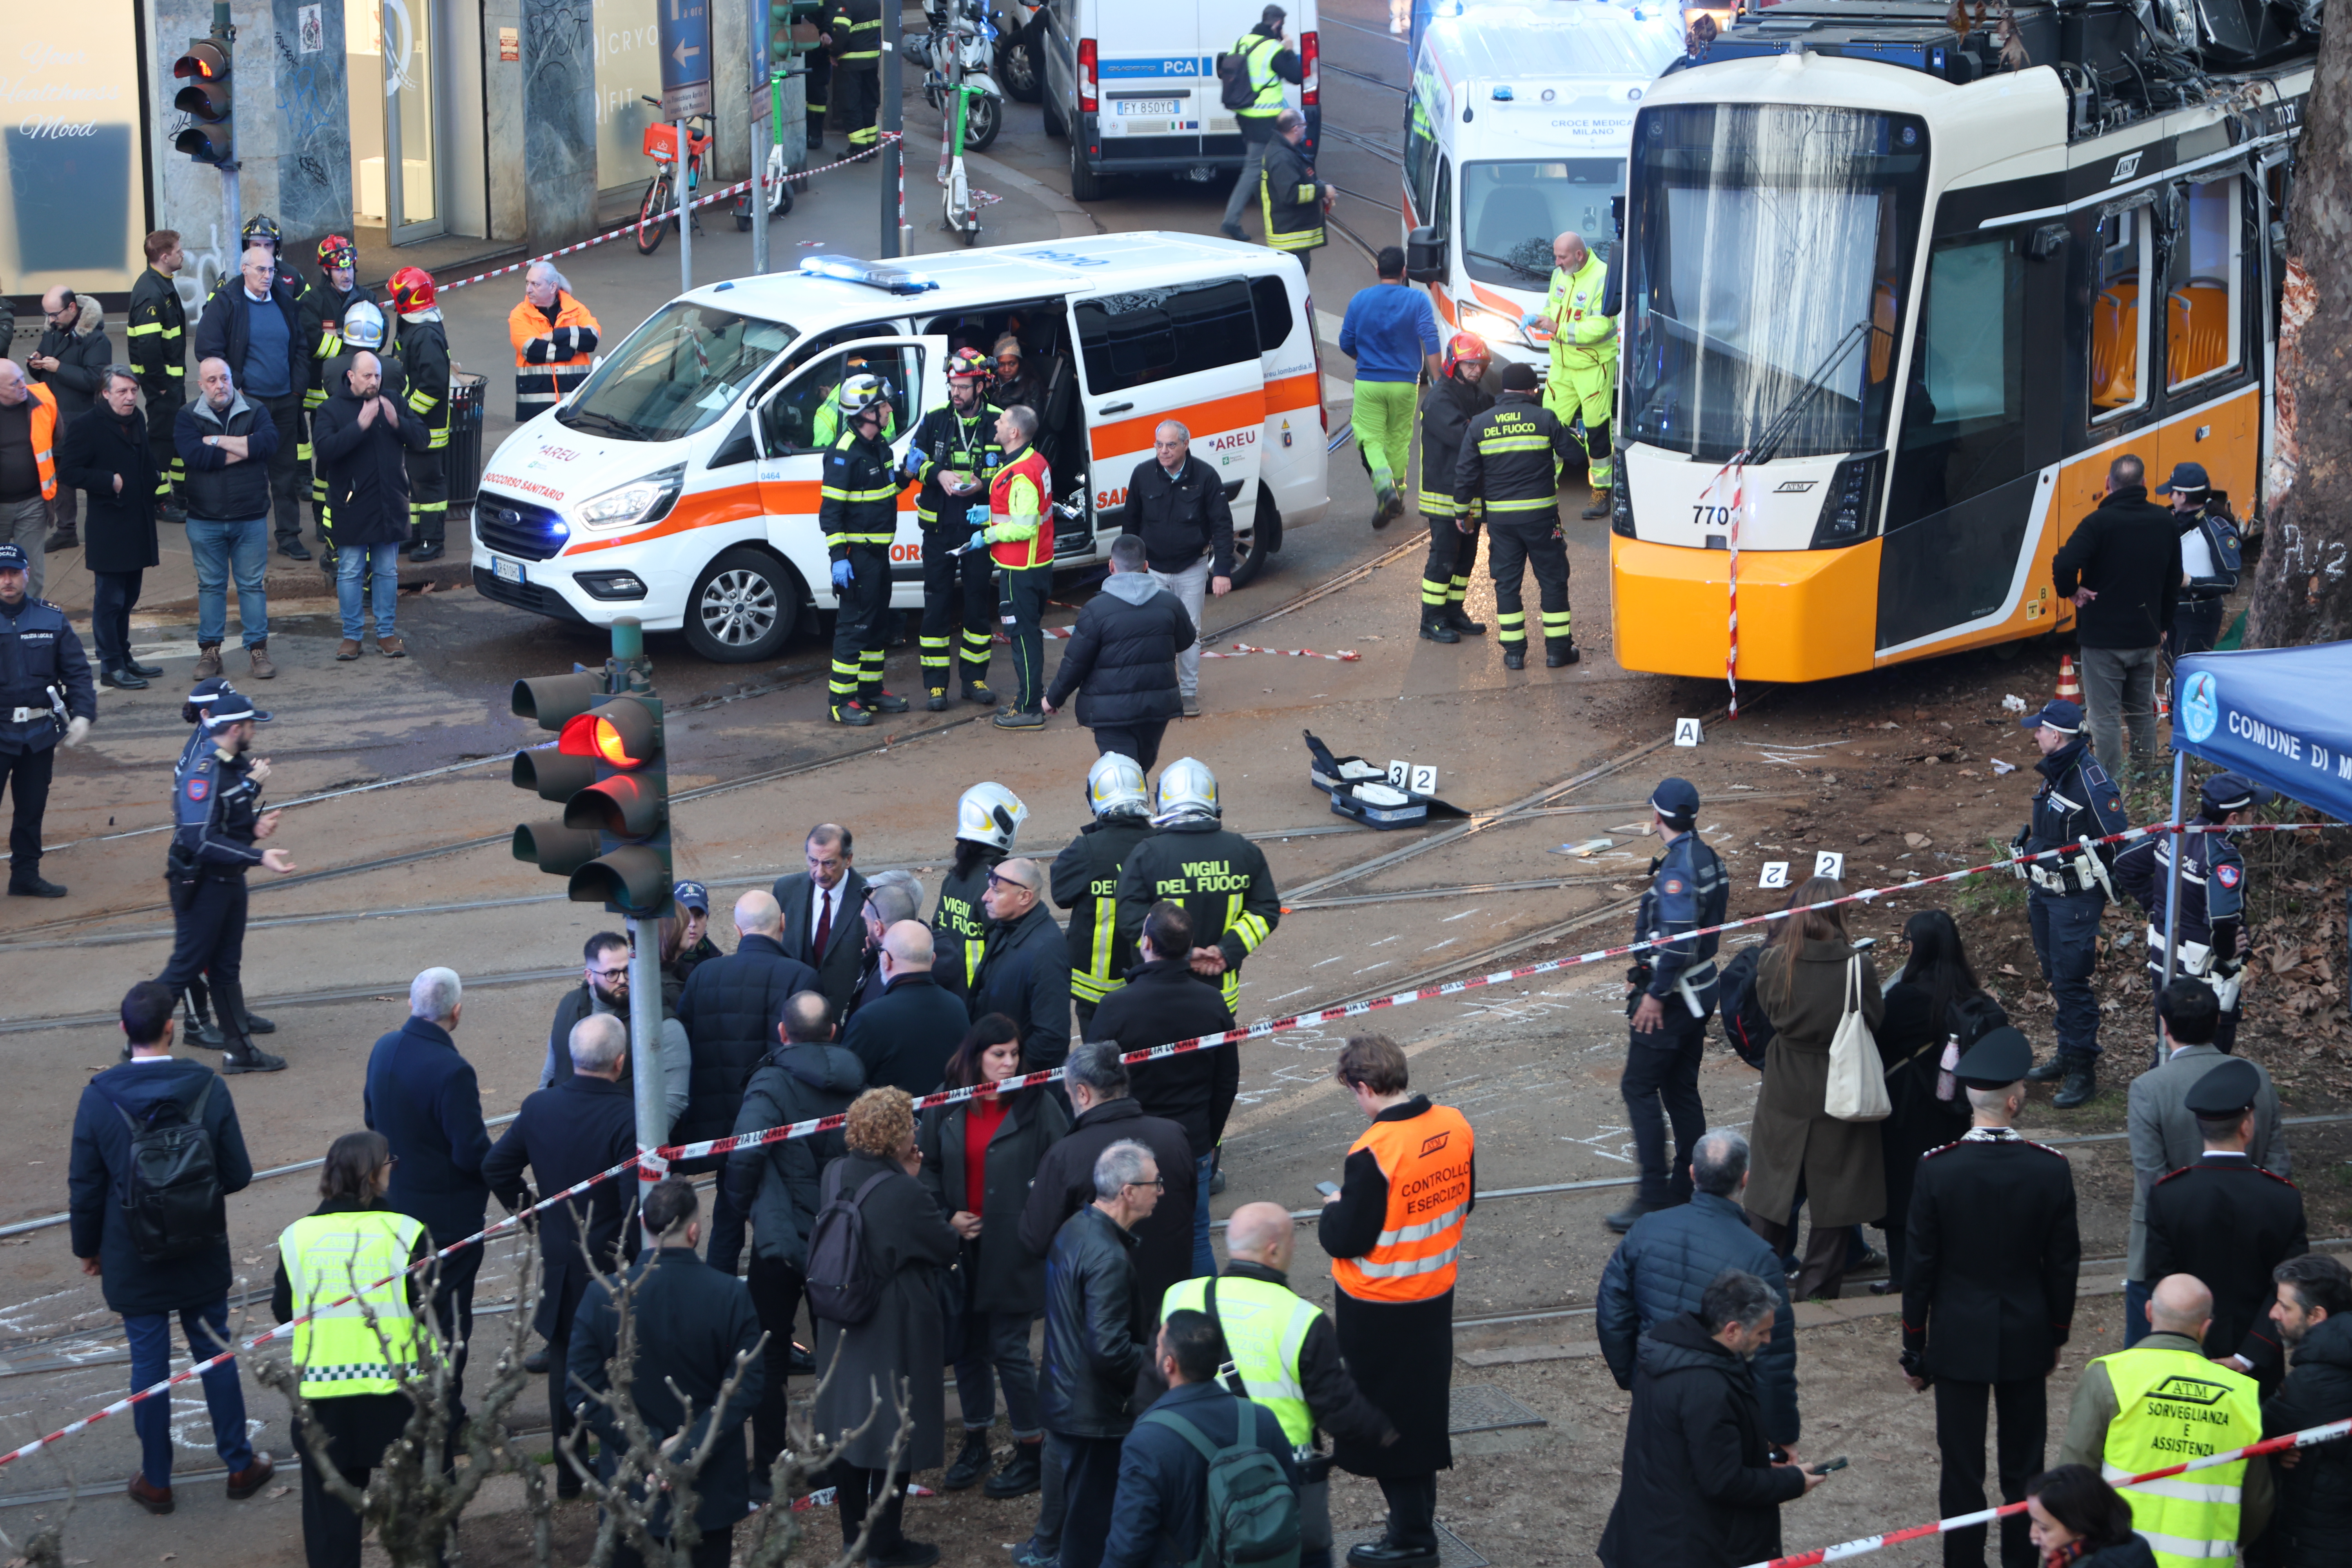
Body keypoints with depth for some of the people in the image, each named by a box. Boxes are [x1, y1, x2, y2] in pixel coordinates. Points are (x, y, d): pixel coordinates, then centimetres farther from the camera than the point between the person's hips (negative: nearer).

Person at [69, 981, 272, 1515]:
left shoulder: (99, 1098, -15)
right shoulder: (208, 1088, -14)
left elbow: (85, 1187, -7)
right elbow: (238, 1174, -9)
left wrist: (88, 1247, 8)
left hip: (133, 1260, -1)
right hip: (202, 1257, 1)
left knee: (149, 1363, 10)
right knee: (215, 1354, 16)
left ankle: (155, 1481, 21)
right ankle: (240, 1465, 26)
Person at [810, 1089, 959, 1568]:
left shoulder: (835, 1177, -6)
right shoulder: (904, 1195, -25)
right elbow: (949, 1249, -12)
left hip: (842, 1329, 7)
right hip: (896, 1332, -7)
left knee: (849, 1424, 17)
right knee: (894, 1434, 6)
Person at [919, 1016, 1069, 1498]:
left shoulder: (1037, 1105, -9)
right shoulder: (946, 1107, 2)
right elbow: (926, 1166, 10)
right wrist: (946, 1218, -2)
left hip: (1014, 1252, -4)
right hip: (962, 1247, 4)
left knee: (1009, 1350, -2)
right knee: (966, 1346, 13)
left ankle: (1032, 1453, 12)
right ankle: (975, 1444, 29)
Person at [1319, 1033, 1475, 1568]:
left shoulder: (1374, 1153, -28)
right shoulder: (1456, 1127, -7)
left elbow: (1346, 1241, -21)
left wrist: (1334, 1208, -2)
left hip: (1379, 1309, -7)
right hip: (1437, 1294, 7)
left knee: (1384, 1419, 9)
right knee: (1423, 1405, 20)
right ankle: (1420, 1521, 32)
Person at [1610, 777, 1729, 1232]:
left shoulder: (1678, 867, -22)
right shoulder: (1707, 857, 9)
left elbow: (1679, 940, -29)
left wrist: (1655, 994, -20)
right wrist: (1647, 974, 19)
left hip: (1672, 998, -10)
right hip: (1699, 993, 10)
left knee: (1638, 1087, -5)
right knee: (1680, 1088, 16)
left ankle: (1654, 1196, -7)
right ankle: (1689, 1186, 21)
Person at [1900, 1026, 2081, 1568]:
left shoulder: (1938, 1169, -16)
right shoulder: (2050, 1169, -13)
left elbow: (1920, 1266, -9)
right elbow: (2063, 1264, -3)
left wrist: (1914, 1349, 2)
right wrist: (2056, 1336, 13)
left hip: (1958, 1340, -1)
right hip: (2026, 1339, 1)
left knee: (1962, 1468, 7)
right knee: (2024, 1467, 14)